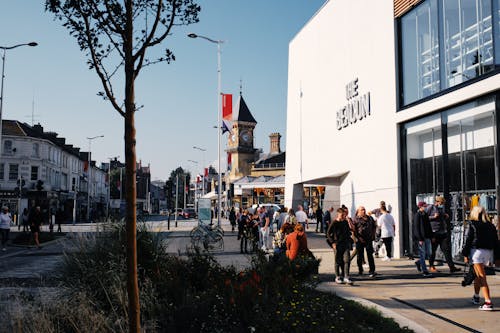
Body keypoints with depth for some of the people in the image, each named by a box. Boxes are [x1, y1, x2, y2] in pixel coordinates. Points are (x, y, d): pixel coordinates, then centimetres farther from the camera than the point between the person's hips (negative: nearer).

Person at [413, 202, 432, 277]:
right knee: (422, 253, -3)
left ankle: (418, 262, 32)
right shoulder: (417, 215, -11)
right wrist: (420, 239, -18)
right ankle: (424, 271, 3)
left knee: (428, 253, 9)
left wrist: (431, 236, 14)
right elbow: (416, 228, -15)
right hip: (421, 238, -8)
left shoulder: (425, 214, 12)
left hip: (427, 237, 8)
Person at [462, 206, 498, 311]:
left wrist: (465, 254, -3)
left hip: (477, 251, -6)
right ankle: (476, 297, 36)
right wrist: (493, 258, 16)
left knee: (481, 277, -6)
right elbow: (495, 241, 11)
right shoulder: (491, 226, 9)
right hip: (488, 252, 6)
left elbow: (468, 240, -8)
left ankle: (488, 302, -15)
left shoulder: (473, 224, -5)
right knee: (478, 275, 22)